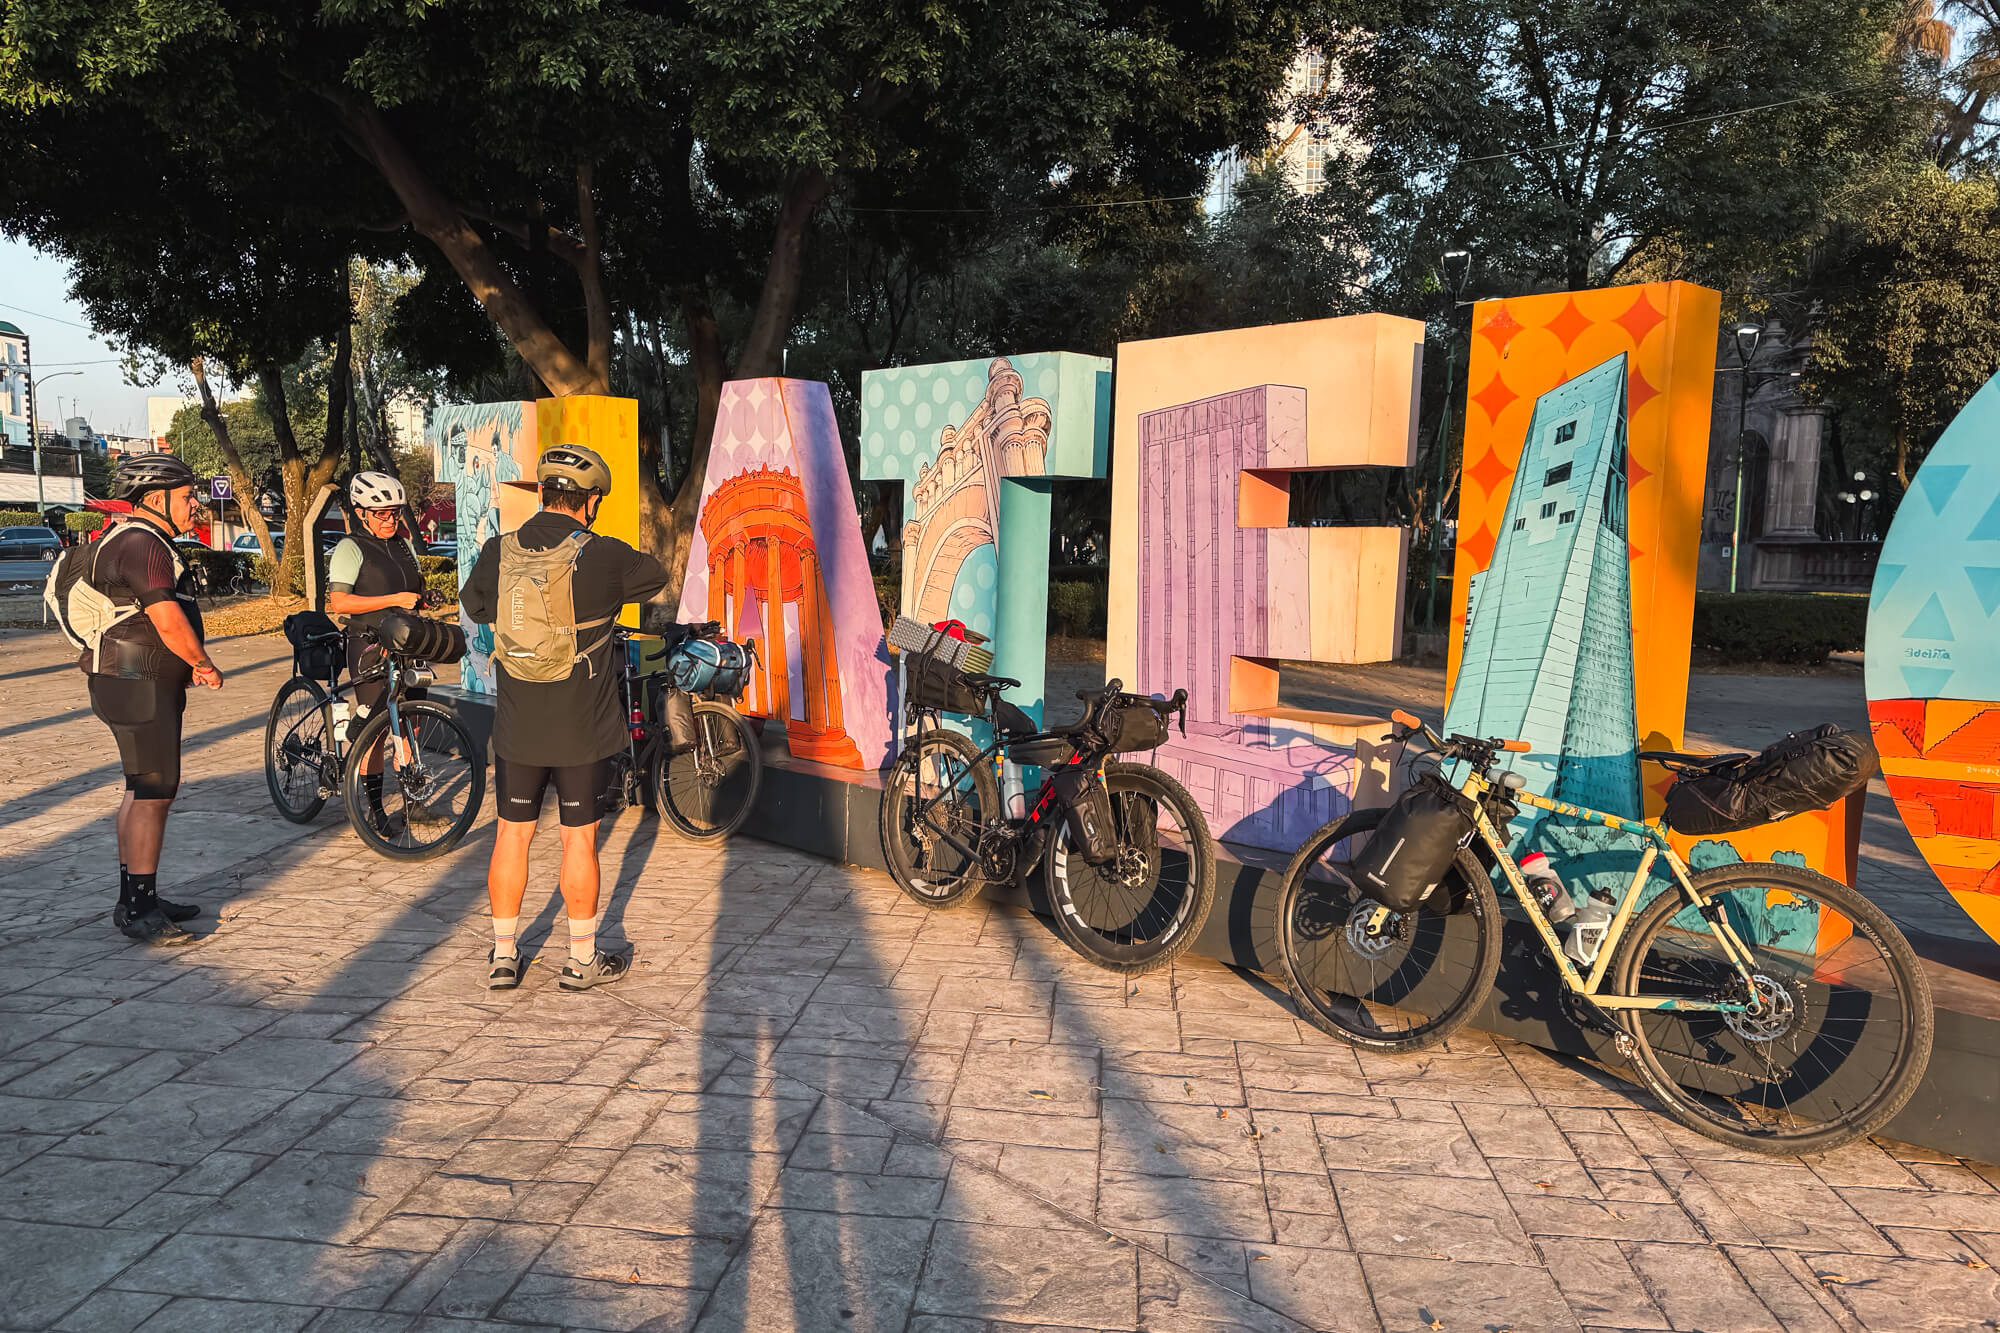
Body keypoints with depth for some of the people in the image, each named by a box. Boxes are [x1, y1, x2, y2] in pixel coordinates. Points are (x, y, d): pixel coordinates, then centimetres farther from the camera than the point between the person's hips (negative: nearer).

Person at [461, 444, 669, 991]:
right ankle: (583, 959, 19)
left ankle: (503, 956, 23)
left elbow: (472, 606, 16)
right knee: (579, 839, 7)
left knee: (512, 835, 13)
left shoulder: (497, 553, -3)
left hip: (515, 729, 3)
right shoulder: (603, 557, -14)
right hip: (583, 731, -3)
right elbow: (656, 577, 5)